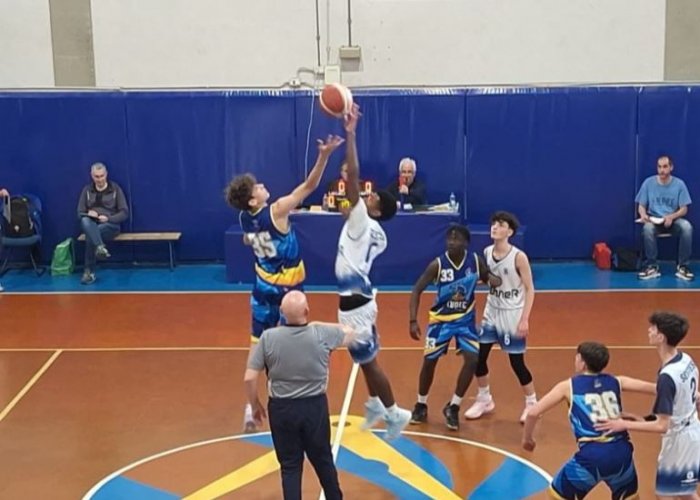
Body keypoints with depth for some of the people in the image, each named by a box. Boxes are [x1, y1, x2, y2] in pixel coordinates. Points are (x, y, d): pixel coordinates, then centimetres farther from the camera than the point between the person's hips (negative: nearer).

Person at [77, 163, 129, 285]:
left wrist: (108, 218, -17)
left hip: (110, 225, -2)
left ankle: (89, 271, -32)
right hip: (92, 224, 2)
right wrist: (88, 213, -14)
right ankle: (100, 247, -56)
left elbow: (124, 213, 0)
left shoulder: (115, 189, 4)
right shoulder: (87, 190, 11)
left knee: (90, 235, -37)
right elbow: (80, 213, 10)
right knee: (85, 221, -38)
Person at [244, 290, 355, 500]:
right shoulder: (321, 333, -12)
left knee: (290, 466, 11)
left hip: (281, 408, -1)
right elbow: (350, 334, 10)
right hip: (314, 406, 1)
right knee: (323, 460, 21)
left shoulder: (268, 337, -13)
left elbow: (249, 378, -11)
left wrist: (255, 405, 6)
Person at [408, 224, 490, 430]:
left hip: (466, 318, 1)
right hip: (441, 318, -1)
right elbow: (417, 290, -16)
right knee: (429, 361, 3)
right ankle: (421, 405, 25)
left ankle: (453, 407, 4)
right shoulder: (437, 264, -19)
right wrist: (413, 321, -25)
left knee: (472, 360, -12)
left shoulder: (476, 261, -13)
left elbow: (489, 279, 6)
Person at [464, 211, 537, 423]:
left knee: (517, 362, 0)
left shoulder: (519, 257, -18)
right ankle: (484, 400, 26)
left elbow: (530, 289, -14)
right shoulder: (486, 253, -2)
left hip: (512, 315, -5)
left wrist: (525, 319, -18)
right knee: (478, 356, 5)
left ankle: (532, 404, 21)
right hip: (491, 312, 6)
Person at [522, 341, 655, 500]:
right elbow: (655, 389, 18)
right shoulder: (616, 382, 14)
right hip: (621, 452, 4)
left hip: (591, 455, -3)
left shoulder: (568, 386, 7)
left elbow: (533, 413, 3)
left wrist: (527, 438, 20)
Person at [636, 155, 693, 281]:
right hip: (654, 220, 0)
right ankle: (652, 266, -24)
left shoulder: (679, 184, -2)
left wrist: (671, 217, -23)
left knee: (687, 227, -34)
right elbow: (641, 205, 3)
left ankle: (683, 266, -20)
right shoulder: (648, 182, -1)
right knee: (647, 228, -37)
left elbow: (684, 209, -3)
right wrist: (643, 214, -21)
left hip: (673, 220, 0)